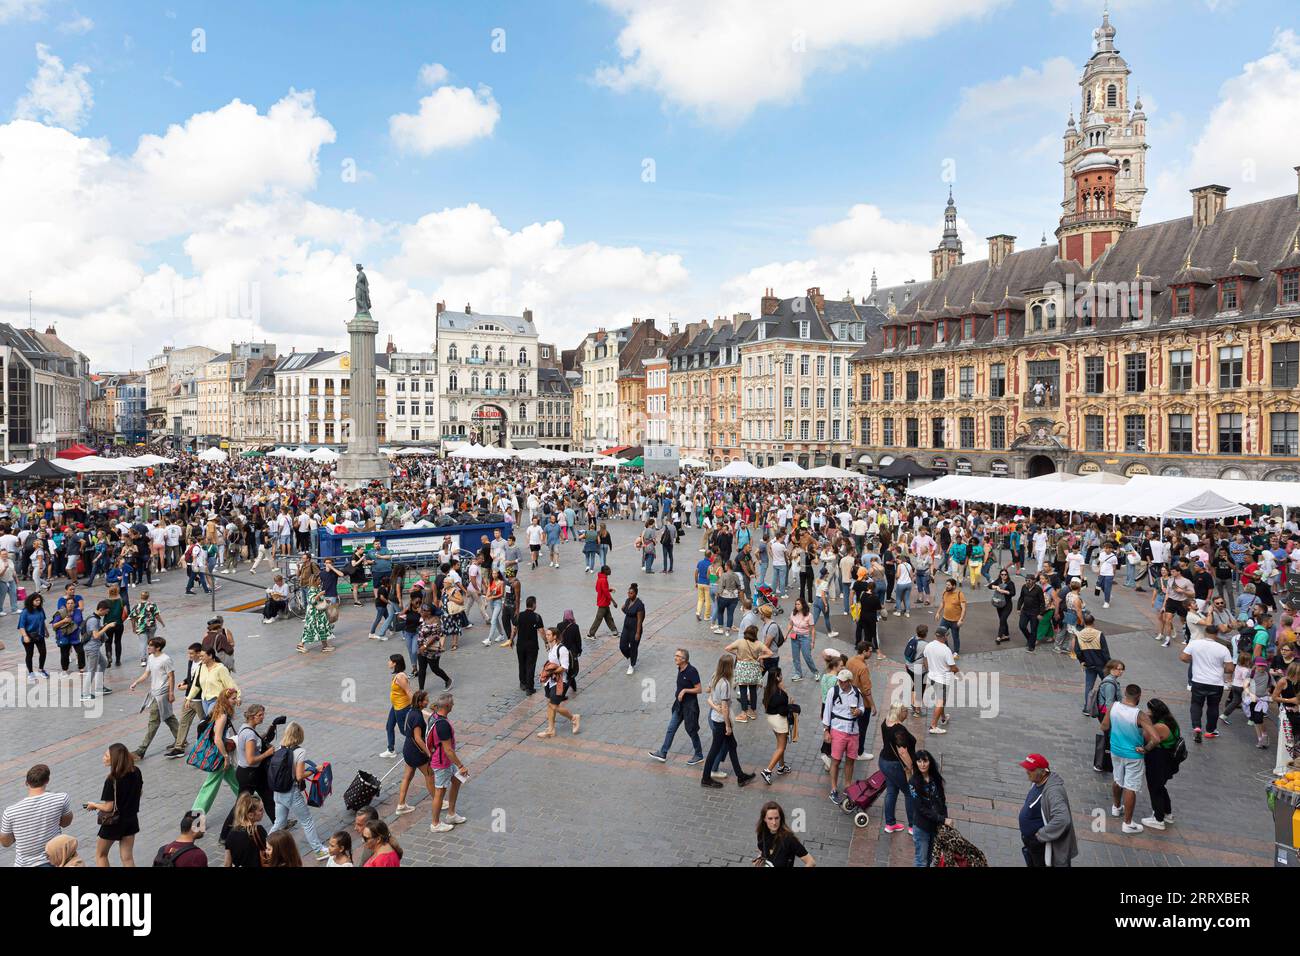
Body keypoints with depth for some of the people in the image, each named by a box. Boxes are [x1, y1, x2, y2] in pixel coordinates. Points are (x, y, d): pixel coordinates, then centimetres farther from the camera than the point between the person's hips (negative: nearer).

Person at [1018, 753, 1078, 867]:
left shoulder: (1053, 791, -32)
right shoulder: (1037, 782, -3)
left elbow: (1062, 820, -41)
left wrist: (1041, 835, -30)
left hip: (1043, 848, -9)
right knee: (1031, 864, 26)